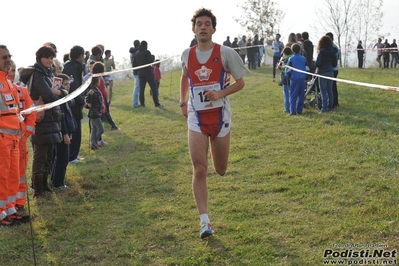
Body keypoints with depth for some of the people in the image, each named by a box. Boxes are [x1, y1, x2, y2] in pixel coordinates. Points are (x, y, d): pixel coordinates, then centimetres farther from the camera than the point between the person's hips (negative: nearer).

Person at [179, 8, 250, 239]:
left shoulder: (225, 53, -6)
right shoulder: (187, 55, 3)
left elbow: (240, 82, -1)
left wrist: (221, 93, -18)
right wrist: (183, 102, 12)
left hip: (220, 117, -1)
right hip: (196, 119, 1)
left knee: (221, 170, 12)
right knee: (199, 171, -10)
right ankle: (205, 222, -6)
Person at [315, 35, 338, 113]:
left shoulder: (321, 51, -14)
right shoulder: (333, 52, 5)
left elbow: (318, 63, -17)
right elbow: (335, 64, 10)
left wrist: (315, 65, 5)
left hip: (323, 73, -6)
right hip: (330, 72, 6)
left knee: (323, 91, -3)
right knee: (330, 90, 12)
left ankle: (324, 108, -6)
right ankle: (330, 106, 17)